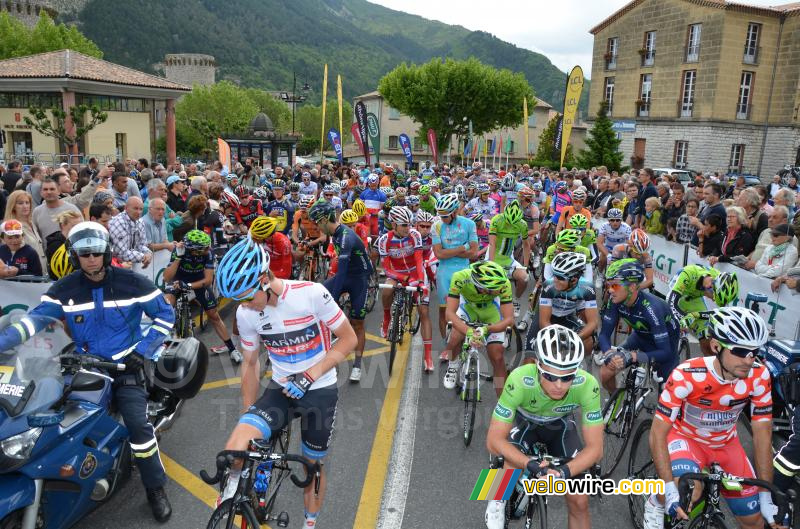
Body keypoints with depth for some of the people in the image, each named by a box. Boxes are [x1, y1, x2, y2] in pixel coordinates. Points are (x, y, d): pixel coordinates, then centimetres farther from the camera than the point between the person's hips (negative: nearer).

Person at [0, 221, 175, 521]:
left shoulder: (132, 282, -6)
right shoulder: (64, 289, 1)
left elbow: (165, 315, -2)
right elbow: (37, 319, -7)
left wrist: (143, 351, -9)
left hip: (126, 366, -3)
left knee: (138, 423, -19)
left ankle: (155, 488, -2)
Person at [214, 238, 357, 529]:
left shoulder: (311, 294, -22)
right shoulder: (245, 313, -9)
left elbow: (349, 339, -14)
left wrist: (309, 376, -22)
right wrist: (248, 411, 11)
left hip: (320, 390, -2)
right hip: (280, 388, 2)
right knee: (235, 452, -24)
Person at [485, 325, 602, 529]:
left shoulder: (587, 385, -37)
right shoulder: (519, 380, -41)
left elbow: (595, 448, -27)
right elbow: (494, 441, -34)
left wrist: (564, 471, -44)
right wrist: (531, 465, -48)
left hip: (561, 425, 2)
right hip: (525, 421, -1)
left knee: (579, 501, -6)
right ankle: (497, 501, 6)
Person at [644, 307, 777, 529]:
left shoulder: (759, 376, -22)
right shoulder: (686, 375, -34)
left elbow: (762, 434, -13)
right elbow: (658, 434, -30)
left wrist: (766, 496, -12)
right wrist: (669, 491, -36)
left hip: (726, 443, 4)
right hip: (685, 437, -4)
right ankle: (656, 504, -1)